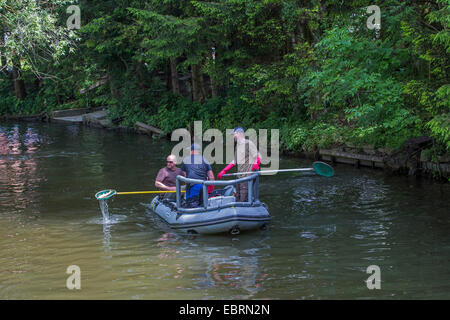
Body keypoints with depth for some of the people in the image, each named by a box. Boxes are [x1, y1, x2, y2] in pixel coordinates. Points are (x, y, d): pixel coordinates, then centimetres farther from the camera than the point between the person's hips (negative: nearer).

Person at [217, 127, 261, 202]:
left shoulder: (248, 143, -6)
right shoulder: (238, 145, 19)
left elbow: (258, 156, -8)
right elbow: (234, 161, 24)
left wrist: (255, 165, -28)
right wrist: (224, 171, 20)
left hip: (247, 176, -8)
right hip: (239, 176, 8)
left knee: (243, 200, -11)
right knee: (238, 198, 9)